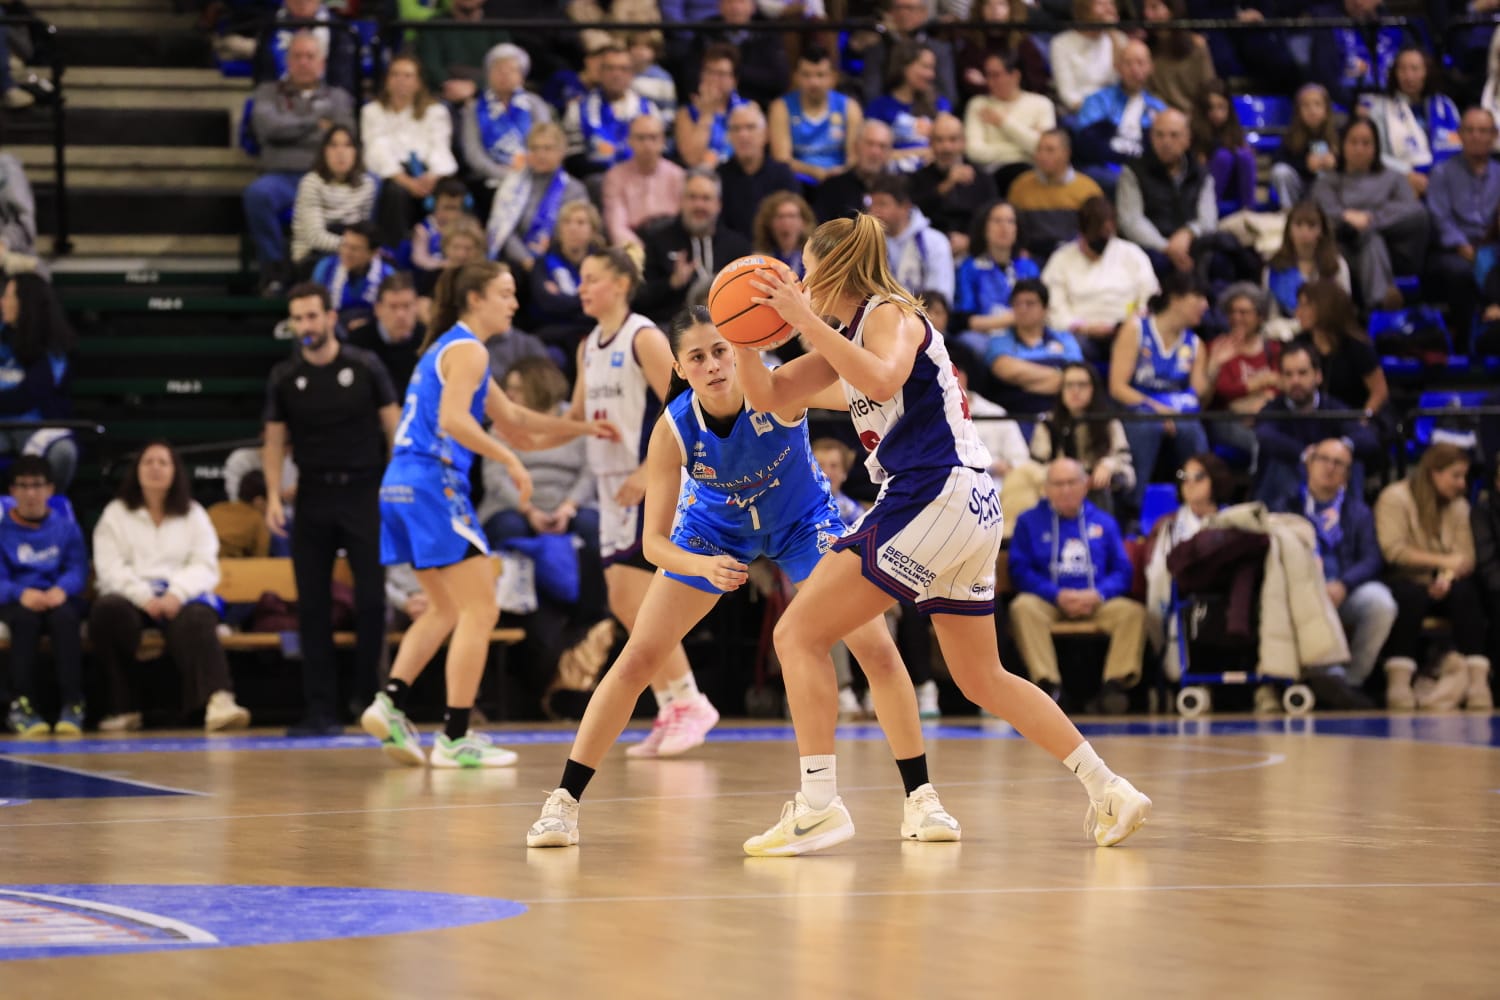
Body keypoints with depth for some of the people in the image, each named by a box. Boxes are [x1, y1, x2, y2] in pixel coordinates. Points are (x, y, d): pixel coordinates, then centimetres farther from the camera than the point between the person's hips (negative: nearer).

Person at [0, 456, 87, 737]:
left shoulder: (65, 524, 10)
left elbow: (78, 569, 0)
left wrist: (61, 590, -22)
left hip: (57, 598, 1)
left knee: (64, 617, -35)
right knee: (26, 618, -37)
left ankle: (73, 705, -34)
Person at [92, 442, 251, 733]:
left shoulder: (193, 515, 20)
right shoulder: (115, 514, 17)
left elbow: (205, 567, 6)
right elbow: (110, 567, 3)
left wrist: (176, 594, -15)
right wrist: (144, 598, -16)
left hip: (181, 597, 0)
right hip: (132, 597, 0)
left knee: (195, 619, -36)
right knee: (108, 610, -35)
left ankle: (219, 700, -59)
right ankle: (123, 708, -29)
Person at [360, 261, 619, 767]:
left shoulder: (452, 348, 23)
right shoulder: (467, 350, -7)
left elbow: (512, 419, 30)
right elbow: (453, 420, -23)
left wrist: (580, 426, 26)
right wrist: (510, 459, -19)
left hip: (402, 484, 10)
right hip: (434, 483, -10)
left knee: (446, 609, 20)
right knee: (480, 611, -5)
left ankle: (390, 703, 6)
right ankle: (455, 738, -7)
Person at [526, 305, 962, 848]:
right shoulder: (673, 430, -29)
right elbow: (654, 541, -27)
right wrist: (703, 566, -48)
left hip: (802, 521, -1)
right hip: (712, 530, 1)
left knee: (877, 650, -14)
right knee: (636, 660, -7)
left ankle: (920, 799, 1)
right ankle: (563, 802, 3)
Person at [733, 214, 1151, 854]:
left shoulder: (891, 314, -6)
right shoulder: (847, 336, 20)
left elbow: (883, 379, -29)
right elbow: (767, 396, 19)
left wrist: (806, 319, -26)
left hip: (937, 497, -10)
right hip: (969, 511, 10)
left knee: (799, 634, -9)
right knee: (982, 680, 17)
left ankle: (818, 806, -14)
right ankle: (1109, 793, 16)